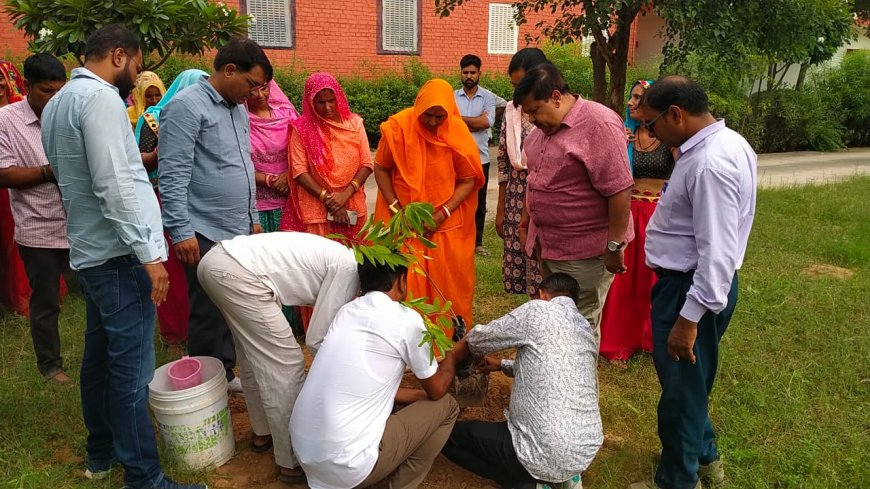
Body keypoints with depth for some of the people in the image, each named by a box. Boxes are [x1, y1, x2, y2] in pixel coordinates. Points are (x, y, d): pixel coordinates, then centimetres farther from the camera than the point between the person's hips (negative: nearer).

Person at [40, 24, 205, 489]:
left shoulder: (57, 102, 17)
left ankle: (102, 451, 32)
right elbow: (114, 186, -22)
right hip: (118, 254, -10)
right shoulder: (100, 98, -15)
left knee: (99, 355, 18)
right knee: (131, 368, -5)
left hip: (89, 250, 10)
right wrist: (148, 254, -21)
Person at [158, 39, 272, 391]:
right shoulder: (187, 106, -12)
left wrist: (252, 216, 20)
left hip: (238, 231, 8)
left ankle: (226, 374, 30)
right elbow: (173, 176, -16)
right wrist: (181, 231, -19)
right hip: (206, 234, -8)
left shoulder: (238, 108, 14)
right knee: (209, 315, 3)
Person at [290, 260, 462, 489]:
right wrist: (453, 356, 25)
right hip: (347, 464, -7)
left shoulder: (347, 311, 9)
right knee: (446, 406, 10)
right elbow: (437, 390, 6)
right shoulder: (408, 320, -9)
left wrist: (416, 395, 26)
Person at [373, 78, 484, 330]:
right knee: (404, 281, 1)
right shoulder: (398, 126, -12)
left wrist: (443, 214, -14)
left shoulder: (457, 131, -9)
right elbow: (380, 168, -1)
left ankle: (452, 335, 21)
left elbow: (468, 180, -4)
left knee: (449, 280, 5)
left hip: (447, 222, 1)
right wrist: (395, 208, -8)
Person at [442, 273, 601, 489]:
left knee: (450, 435, 9)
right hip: (587, 450, 8)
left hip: (548, 453, -7)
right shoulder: (586, 329, 11)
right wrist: (504, 365, 34)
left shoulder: (537, 311, -10)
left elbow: (477, 341, 1)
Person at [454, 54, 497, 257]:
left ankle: (477, 242, 21)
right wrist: (476, 123, -13)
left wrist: (460, 118, -10)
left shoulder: (488, 97, 2)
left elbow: (487, 121, -15)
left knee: (479, 203, 9)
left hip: (480, 158, 0)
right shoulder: (452, 97, 4)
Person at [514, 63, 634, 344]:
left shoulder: (598, 124, -19)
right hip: (548, 244, 8)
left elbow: (620, 190, -21)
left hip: (584, 252, -8)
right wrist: (526, 221, 22)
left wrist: (615, 245, -20)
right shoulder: (546, 127, 10)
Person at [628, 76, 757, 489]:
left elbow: (718, 253, -28)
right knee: (689, 382, 26)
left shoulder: (710, 163, -26)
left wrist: (688, 318, -24)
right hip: (695, 282, 10)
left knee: (681, 388, 8)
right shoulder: (725, 142, 7)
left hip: (691, 290, -10)